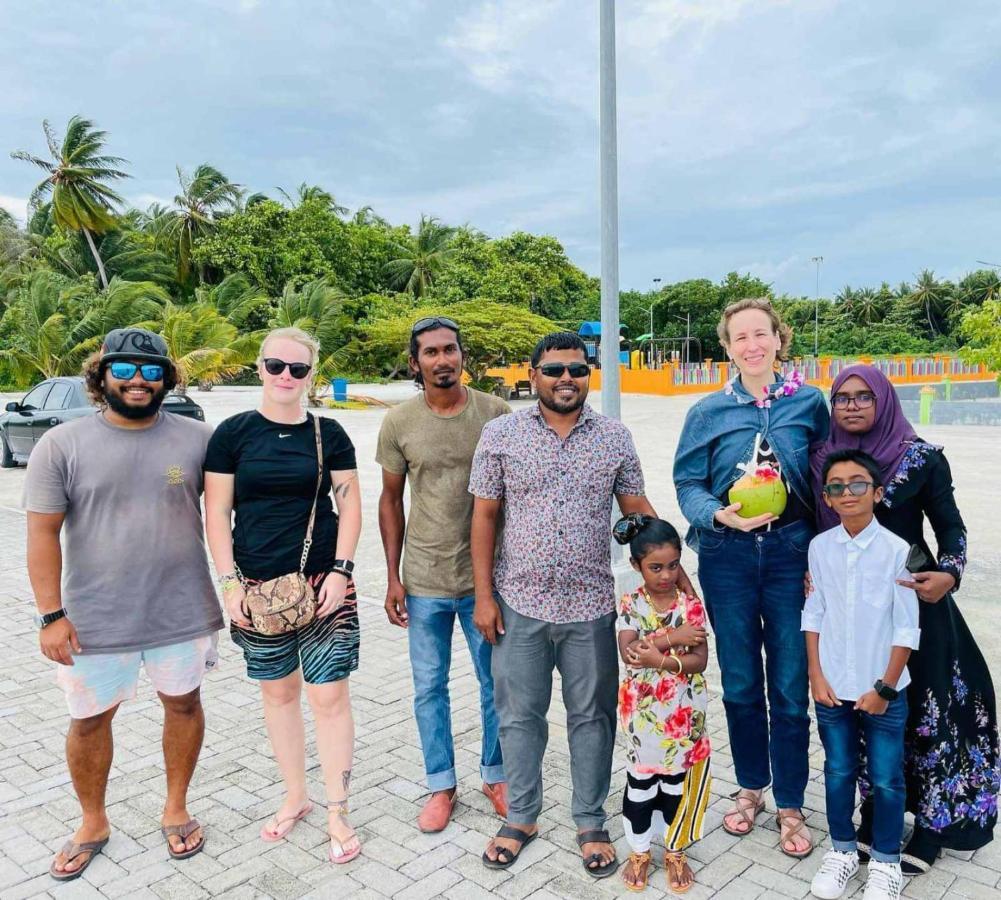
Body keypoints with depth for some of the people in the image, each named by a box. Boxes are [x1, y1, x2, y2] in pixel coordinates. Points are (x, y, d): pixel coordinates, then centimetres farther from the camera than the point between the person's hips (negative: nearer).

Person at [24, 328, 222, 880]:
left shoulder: (197, 439, -3)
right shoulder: (61, 445, -5)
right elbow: (42, 533, -5)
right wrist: (51, 614, -9)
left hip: (183, 612, 1)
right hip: (95, 620, 0)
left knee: (183, 703, 14)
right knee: (89, 720, 13)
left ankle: (176, 808, 38)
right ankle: (93, 824, 38)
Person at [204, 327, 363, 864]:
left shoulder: (328, 434, 1)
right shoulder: (234, 433, 0)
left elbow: (350, 505, 2)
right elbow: (216, 513, 0)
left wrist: (340, 570, -7)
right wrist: (230, 583, -6)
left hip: (324, 583, -1)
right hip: (259, 586, 1)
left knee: (329, 696, -1)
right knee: (278, 691, 14)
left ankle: (337, 813, 15)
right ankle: (295, 798, 33)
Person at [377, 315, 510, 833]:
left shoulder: (495, 413, -6)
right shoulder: (399, 423, -3)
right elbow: (391, 500, 5)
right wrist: (392, 577, 2)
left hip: (485, 576, 0)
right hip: (423, 581, 1)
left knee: (497, 683, 12)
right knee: (429, 687, 13)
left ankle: (495, 775, 35)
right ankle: (441, 785, 32)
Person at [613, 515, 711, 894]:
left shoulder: (691, 606, -7)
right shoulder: (630, 605, -8)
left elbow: (700, 660, -13)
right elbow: (628, 652, -21)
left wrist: (661, 659, -27)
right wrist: (671, 637, -25)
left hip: (683, 713, 0)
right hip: (643, 712, 0)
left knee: (678, 784, 14)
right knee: (640, 782, 12)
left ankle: (675, 852, 31)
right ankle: (639, 851, 30)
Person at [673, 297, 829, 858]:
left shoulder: (810, 403, 1)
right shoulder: (709, 411, 1)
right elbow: (688, 483, 1)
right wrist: (720, 515, -19)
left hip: (791, 555, 0)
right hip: (728, 559, 1)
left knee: (791, 688, 5)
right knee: (740, 684, 12)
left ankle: (790, 805, 24)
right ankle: (751, 788, 33)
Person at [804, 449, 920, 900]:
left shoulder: (897, 550, -13)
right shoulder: (820, 547, -4)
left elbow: (906, 629, -9)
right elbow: (813, 614, 2)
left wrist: (884, 688, -8)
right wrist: (816, 676, -1)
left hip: (883, 692, -2)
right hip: (832, 689, 2)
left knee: (886, 780, 10)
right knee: (838, 773, 16)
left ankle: (885, 860, 31)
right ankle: (842, 850, 35)